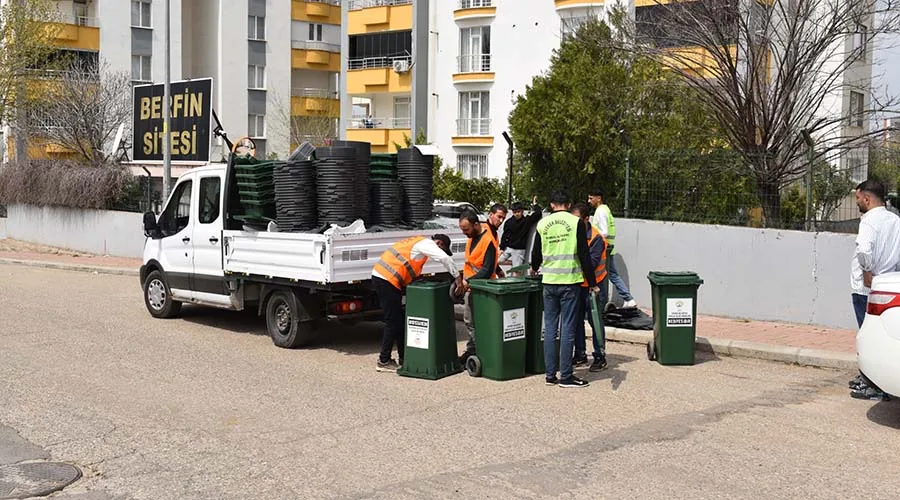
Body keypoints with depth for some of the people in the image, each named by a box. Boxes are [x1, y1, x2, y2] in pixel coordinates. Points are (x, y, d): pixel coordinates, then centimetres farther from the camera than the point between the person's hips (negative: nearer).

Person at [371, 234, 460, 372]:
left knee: (398, 320, 14)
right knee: (393, 322, -4)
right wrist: (458, 277, -15)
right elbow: (445, 258, -22)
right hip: (387, 280, -10)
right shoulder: (427, 244, -8)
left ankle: (403, 358, 21)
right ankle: (383, 361, 2)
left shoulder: (420, 242, 23)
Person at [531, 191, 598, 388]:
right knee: (567, 329, 0)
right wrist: (592, 283, -1)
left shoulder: (542, 224, 5)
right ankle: (566, 376, 3)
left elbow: (536, 253, 14)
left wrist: (534, 268, 36)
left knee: (549, 329, 9)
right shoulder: (576, 223, -5)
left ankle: (550, 375, 12)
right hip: (570, 282, -3)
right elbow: (584, 255, -7)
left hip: (549, 282, 3)